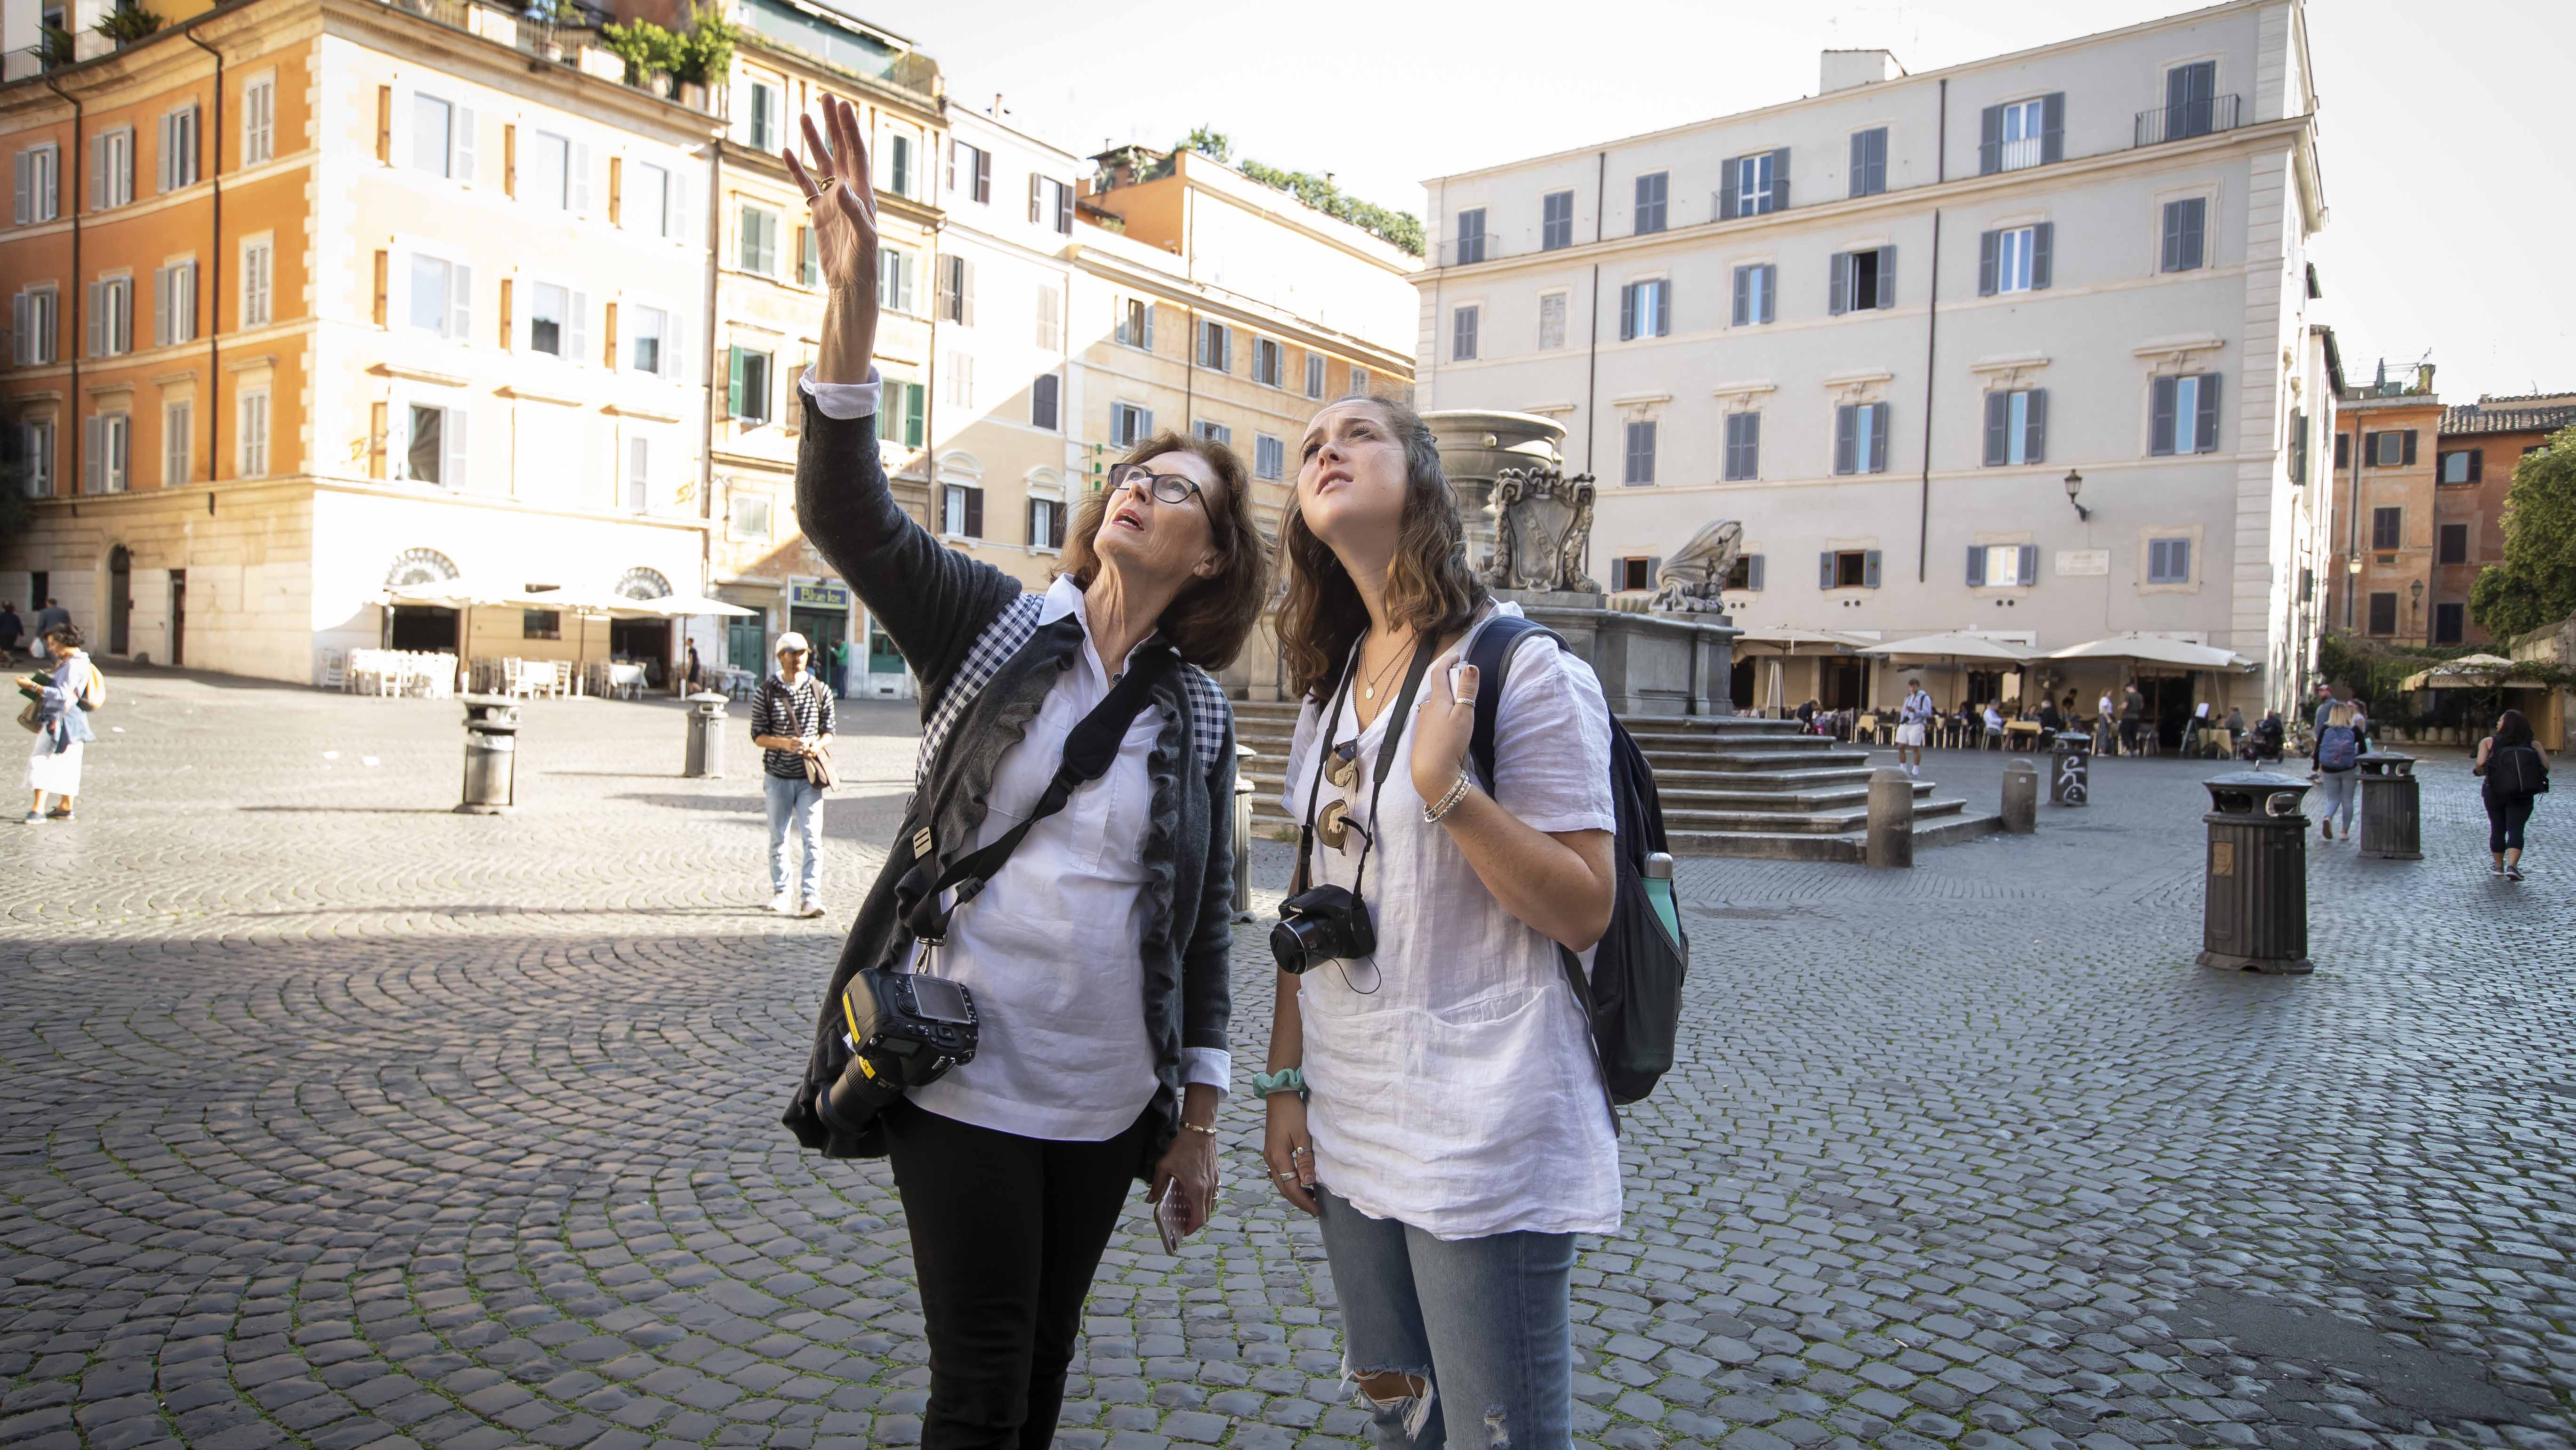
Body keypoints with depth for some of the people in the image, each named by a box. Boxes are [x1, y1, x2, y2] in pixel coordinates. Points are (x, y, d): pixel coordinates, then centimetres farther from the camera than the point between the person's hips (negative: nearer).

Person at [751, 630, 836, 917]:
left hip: (809, 777, 0)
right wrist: (784, 744, -20)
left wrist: (818, 745, -15)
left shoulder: (820, 691, 4)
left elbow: (829, 730, 8)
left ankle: (810, 896, -11)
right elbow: (758, 735, -1)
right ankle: (780, 892, 26)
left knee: (813, 838, -10)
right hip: (778, 775, 0)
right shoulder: (767, 692, 0)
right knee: (778, 837, 11)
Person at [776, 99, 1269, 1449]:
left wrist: (1197, 1122, 5)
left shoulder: (1201, 717, 2)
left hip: (1107, 1103, 3)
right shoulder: (990, 621, -3)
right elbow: (845, 511, -18)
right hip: (961, 1083, -2)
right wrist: (852, 294, -32)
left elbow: (1206, 918, 5)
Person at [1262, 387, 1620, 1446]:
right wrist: (1285, 1083, 8)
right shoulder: (1329, 687, 9)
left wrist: (1446, 785, -28)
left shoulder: (1524, 669, -12)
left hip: (1483, 1132, -7)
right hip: (1349, 1125, 7)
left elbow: (1584, 913, -17)